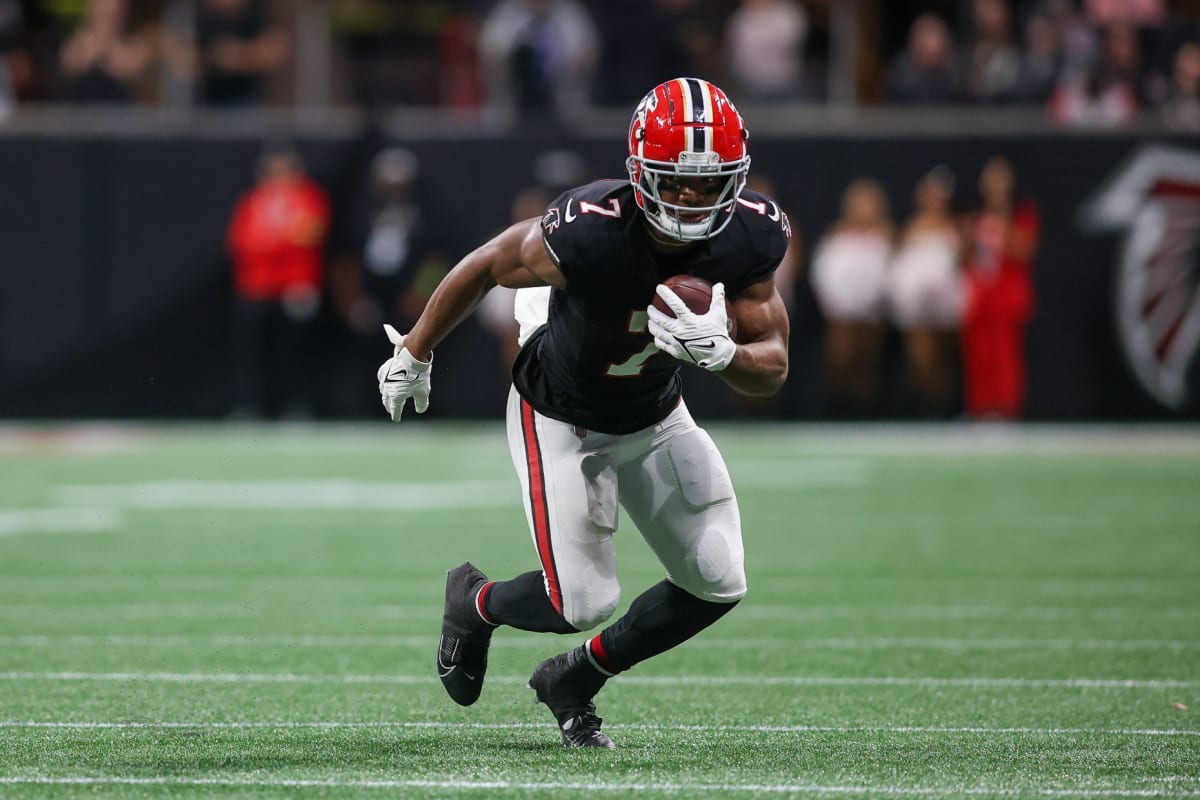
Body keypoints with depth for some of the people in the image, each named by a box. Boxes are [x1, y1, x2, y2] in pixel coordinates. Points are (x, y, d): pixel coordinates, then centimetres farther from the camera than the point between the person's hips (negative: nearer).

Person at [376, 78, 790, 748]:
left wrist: (720, 352, -40)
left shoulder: (750, 237, -22)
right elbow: (486, 267, -16)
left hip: (656, 417, 5)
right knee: (586, 601, -11)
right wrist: (415, 353, 0)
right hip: (562, 421, -5)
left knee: (718, 584, -3)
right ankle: (476, 603, 26)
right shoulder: (588, 234, -35)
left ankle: (575, 680, 23)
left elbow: (773, 370, -16)